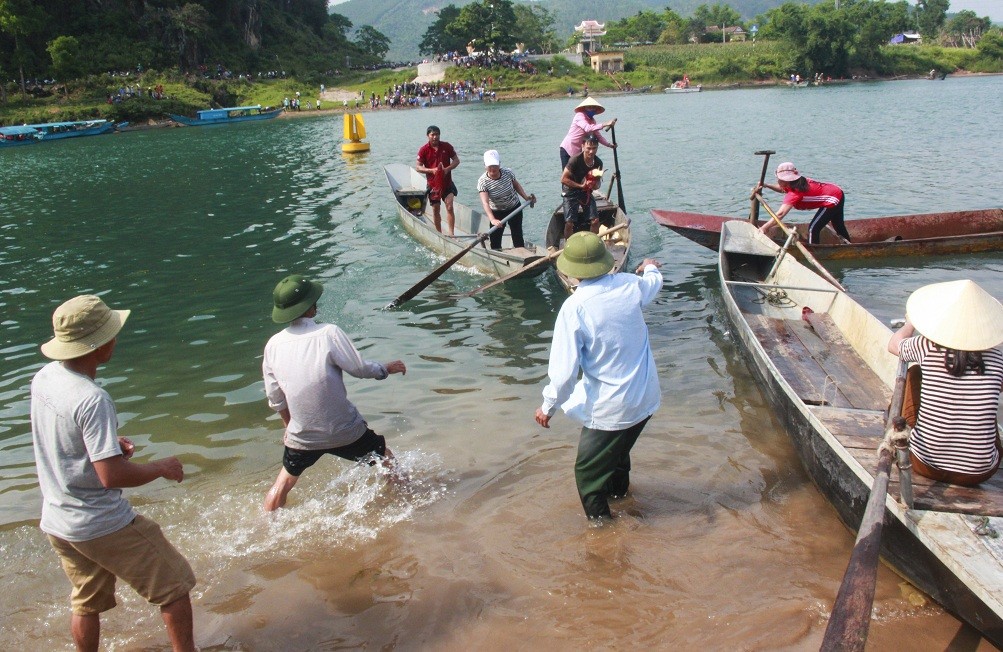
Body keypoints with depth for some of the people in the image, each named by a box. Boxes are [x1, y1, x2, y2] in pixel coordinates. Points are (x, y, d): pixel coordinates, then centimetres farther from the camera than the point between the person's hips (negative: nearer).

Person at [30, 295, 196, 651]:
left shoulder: (43, 378, -1)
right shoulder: (92, 400, -28)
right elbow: (112, 476, -29)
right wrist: (162, 467, -14)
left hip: (56, 523, 8)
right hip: (103, 526, -8)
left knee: (86, 603, 25)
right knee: (173, 586, 8)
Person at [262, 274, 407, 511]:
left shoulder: (273, 345, -5)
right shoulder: (329, 333, -19)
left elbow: (275, 398, 5)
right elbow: (360, 369, -11)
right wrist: (386, 369, 10)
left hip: (302, 436, 4)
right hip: (345, 432, -3)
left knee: (284, 482, 25)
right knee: (388, 462, 20)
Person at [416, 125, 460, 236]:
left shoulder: (446, 146, -2)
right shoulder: (424, 150, -6)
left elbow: (456, 160, 2)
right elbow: (418, 167, -5)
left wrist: (447, 169, -16)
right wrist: (431, 170, -21)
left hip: (447, 182, 0)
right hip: (433, 184, 0)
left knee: (449, 207, -12)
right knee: (435, 210, 9)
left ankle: (451, 233, -11)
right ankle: (439, 234, 22)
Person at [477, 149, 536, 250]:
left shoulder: (507, 173, -18)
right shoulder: (482, 182, -25)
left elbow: (516, 185, 5)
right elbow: (485, 203, -36)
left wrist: (526, 197, -7)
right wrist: (492, 220, -50)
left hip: (514, 208, 2)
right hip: (497, 212, -2)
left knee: (517, 236, 10)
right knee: (495, 239, -2)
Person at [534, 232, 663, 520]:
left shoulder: (574, 307, -23)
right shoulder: (630, 285, -7)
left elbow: (565, 369, -21)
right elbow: (654, 284, 21)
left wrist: (548, 406, -4)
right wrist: (651, 268, 45)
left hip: (609, 408, -7)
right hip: (646, 397, 7)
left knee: (588, 473, 8)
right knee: (619, 447, 34)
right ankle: (619, 487, 58)